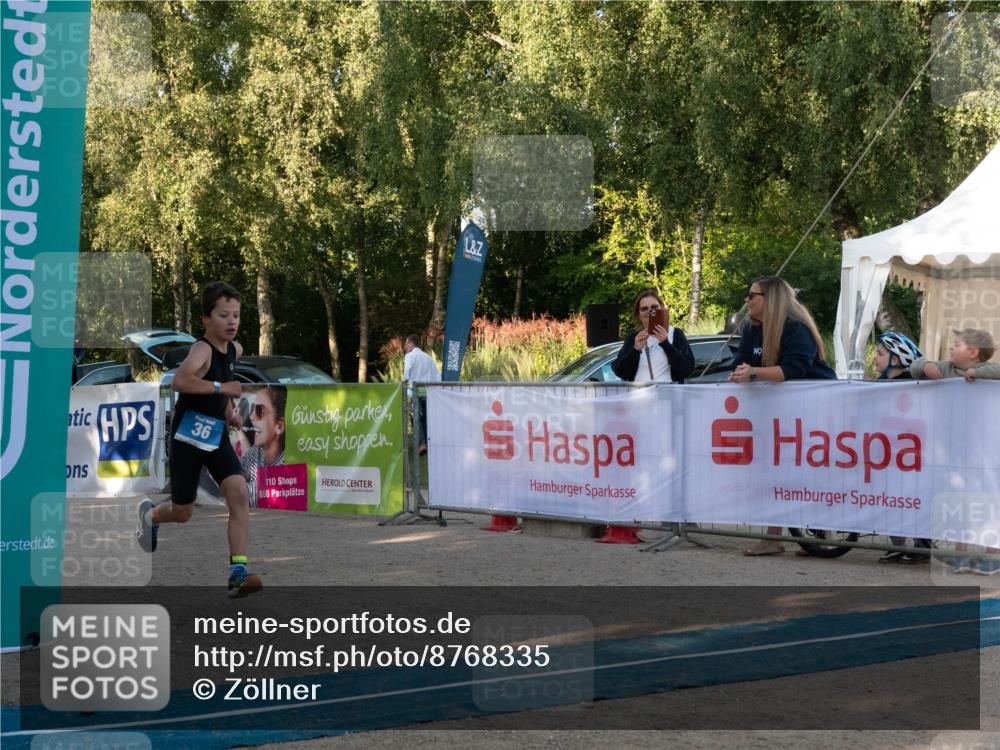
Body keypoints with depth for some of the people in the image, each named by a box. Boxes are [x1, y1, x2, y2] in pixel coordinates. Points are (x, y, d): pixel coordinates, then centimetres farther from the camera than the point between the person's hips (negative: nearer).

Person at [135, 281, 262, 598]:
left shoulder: (235, 349, 4)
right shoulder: (202, 349, -21)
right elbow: (180, 380, -42)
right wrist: (221, 387, -40)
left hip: (216, 436, 6)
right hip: (187, 437, -6)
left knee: (239, 493, -16)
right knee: (182, 513, 9)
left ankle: (238, 571, -17)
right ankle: (150, 514, 46)